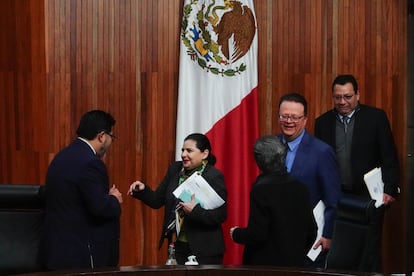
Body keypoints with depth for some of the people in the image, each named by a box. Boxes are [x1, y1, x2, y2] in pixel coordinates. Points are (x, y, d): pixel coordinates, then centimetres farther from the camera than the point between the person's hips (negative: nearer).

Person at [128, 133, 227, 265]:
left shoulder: (214, 176, -11)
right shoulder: (175, 169, 6)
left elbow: (221, 215, -15)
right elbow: (157, 200, 11)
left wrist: (195, 211, -28)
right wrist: (142, 190, -7)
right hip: (177, 246, 5)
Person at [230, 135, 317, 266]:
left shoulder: (260, 190, -15)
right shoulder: (300, 188, 2)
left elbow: (257, 234, -18)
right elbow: (311, 231, 7)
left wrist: (236, 233, 1)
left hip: (265, 265, -6)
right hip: (295, 263, 6)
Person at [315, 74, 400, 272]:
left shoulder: (376, 117, 0)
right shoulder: (323, 122, 8)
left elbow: (390, 157, -1)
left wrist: (389, 190, -8)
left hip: (368, 196, -2)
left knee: (369, 252, 0)